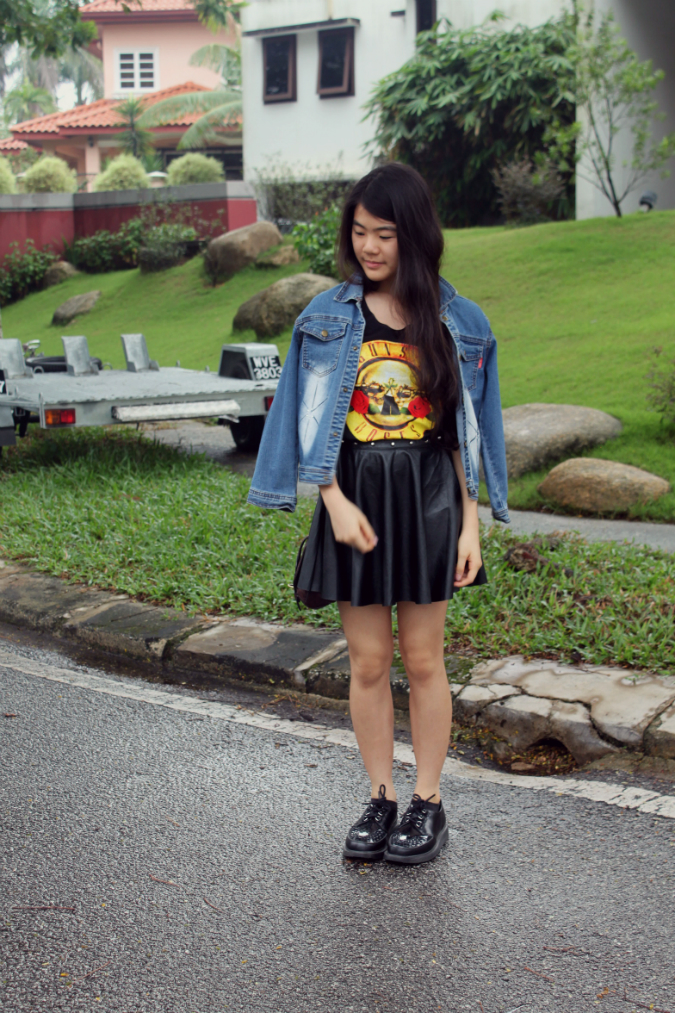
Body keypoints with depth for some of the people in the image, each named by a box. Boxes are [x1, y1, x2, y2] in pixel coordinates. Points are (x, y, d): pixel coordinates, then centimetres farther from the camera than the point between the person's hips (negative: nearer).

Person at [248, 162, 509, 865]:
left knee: (422, 659, 6)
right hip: (354, 497, 1)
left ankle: (428, 801, 19)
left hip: (427, 498, -1)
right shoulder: (328, 318, 2)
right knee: (368, 662, 7)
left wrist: (470, 522, -2)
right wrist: (336, 502, -12)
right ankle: (380, 800, 21)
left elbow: (465, 431, 3)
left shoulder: (455, 322, 1)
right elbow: (314, 423, 0)